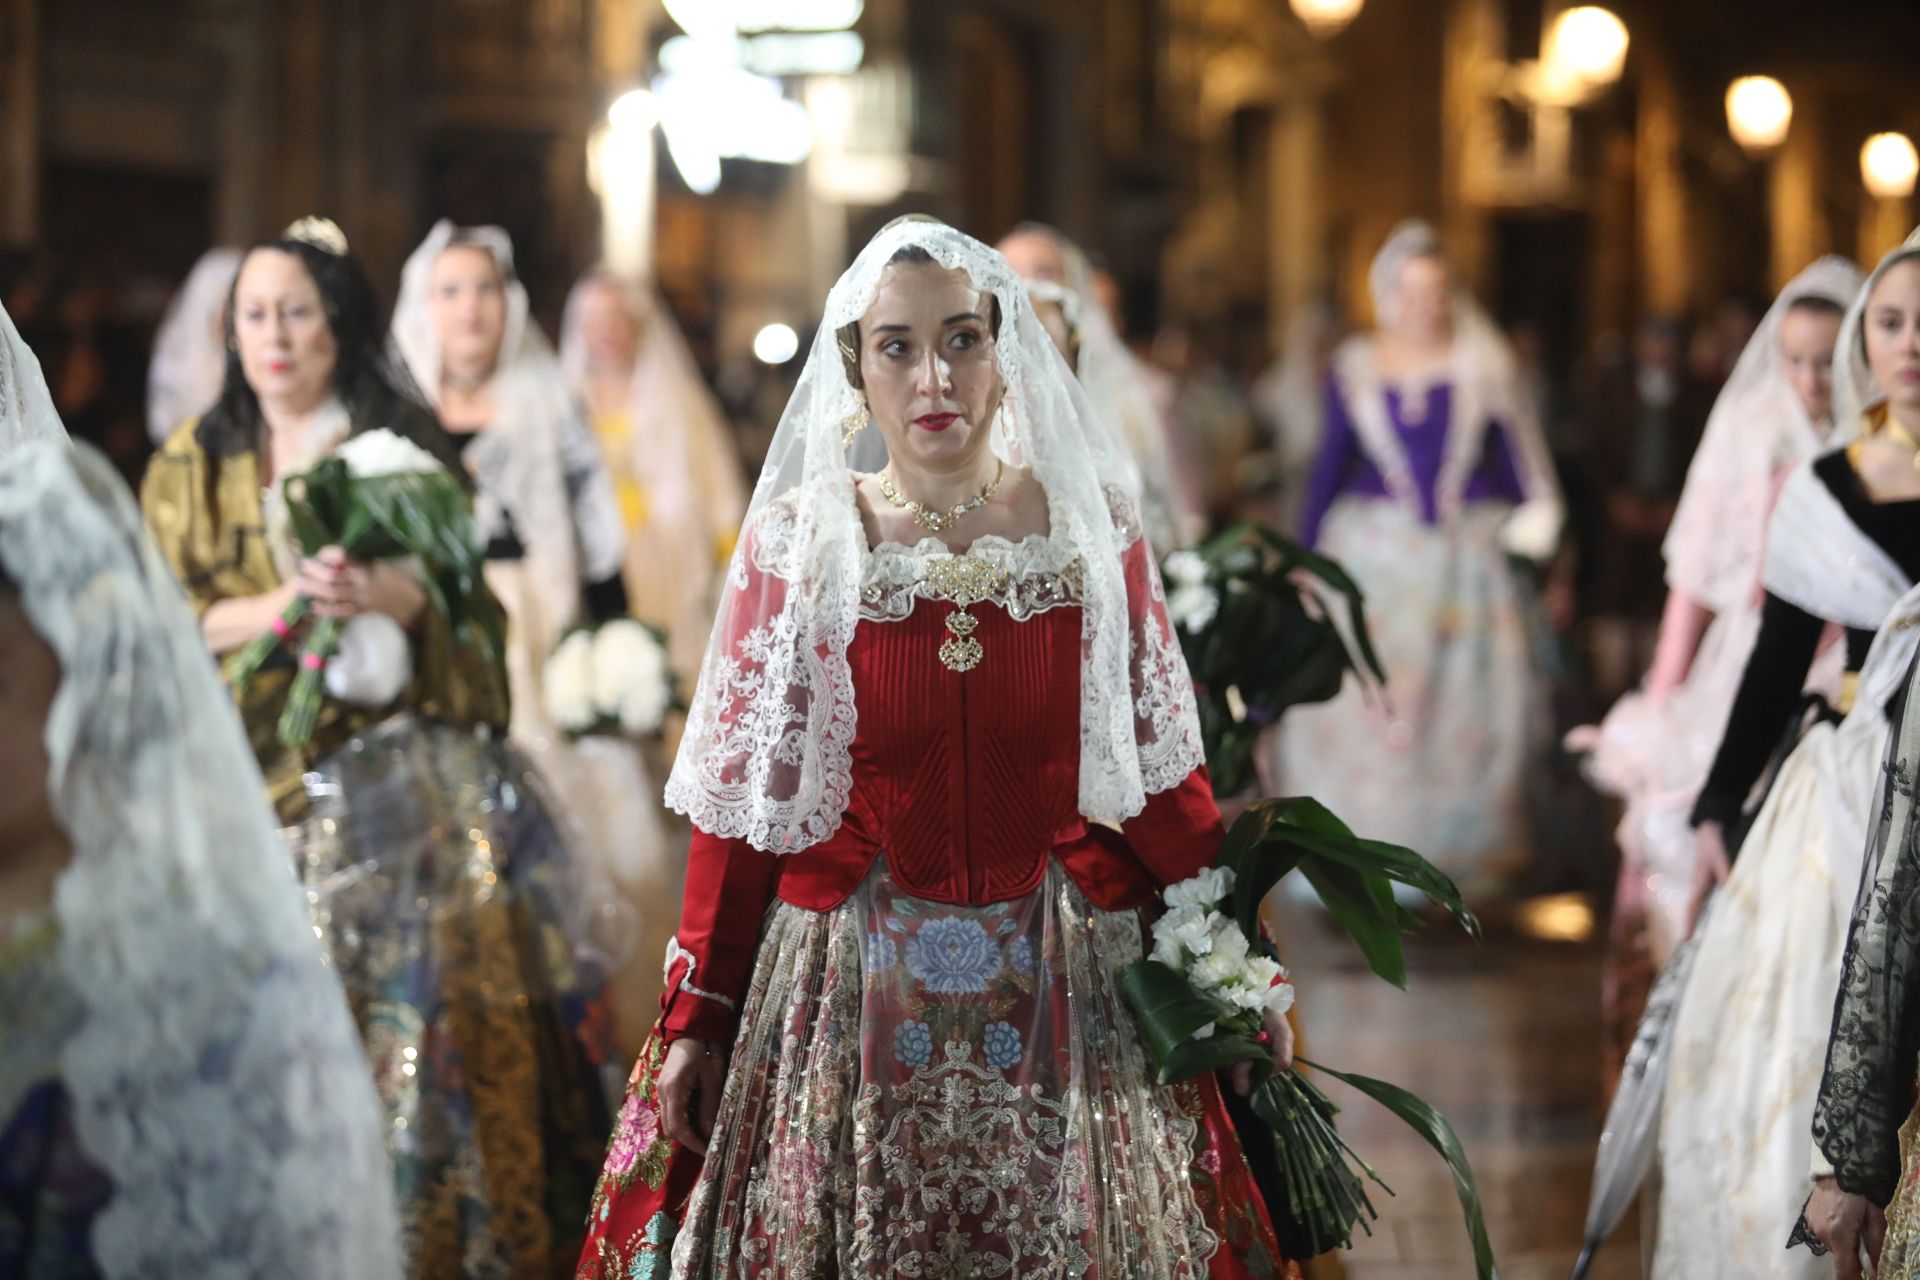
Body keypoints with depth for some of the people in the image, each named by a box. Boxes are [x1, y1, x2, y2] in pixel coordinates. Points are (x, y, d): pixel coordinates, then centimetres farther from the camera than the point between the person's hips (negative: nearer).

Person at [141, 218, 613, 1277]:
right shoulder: (192, 466, 12)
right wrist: (285, 604, -16)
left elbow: (474, 602, 1)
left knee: (447, 985, -10)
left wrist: (392, 595, -21)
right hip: (265, 779, 1)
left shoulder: (407, 444, 8)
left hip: (408, 770, -1)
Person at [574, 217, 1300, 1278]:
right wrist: (694, 1022, 1)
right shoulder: (799, 544, -3)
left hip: (1067, 992, 1)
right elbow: (739, 804, 0)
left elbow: (1162, 774, 4)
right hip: (850, 992, -1)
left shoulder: (1090, 528, 0)